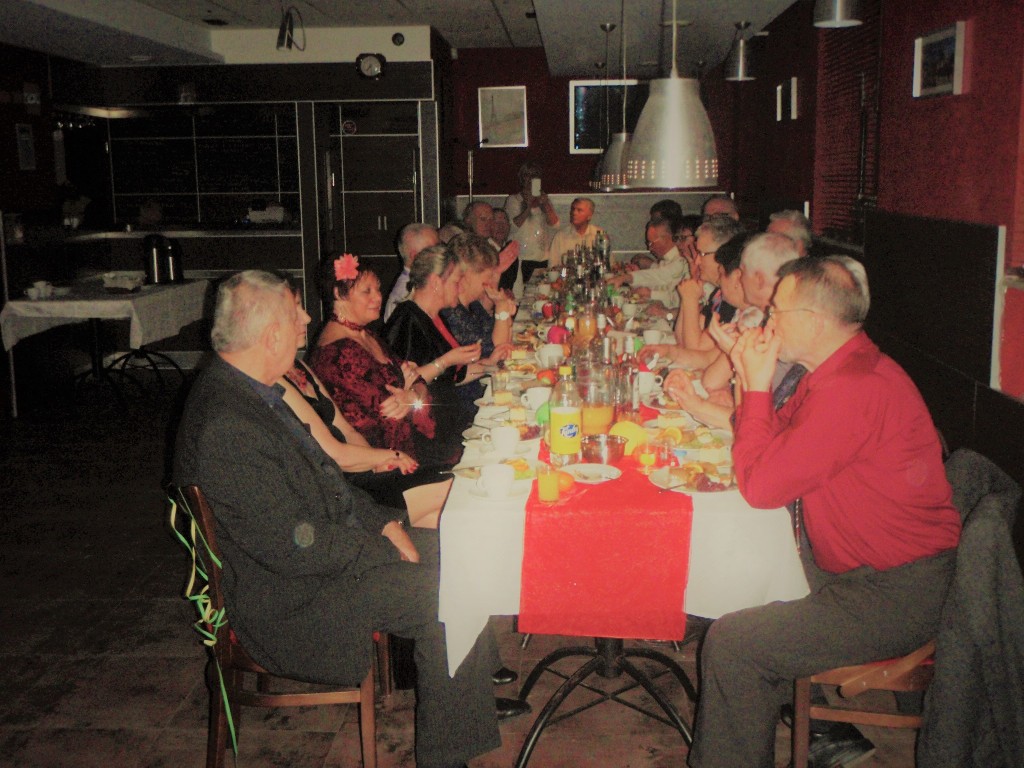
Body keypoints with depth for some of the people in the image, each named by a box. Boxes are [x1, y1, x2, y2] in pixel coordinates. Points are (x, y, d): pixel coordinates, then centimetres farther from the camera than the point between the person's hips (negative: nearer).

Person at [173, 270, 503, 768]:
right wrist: (385, 550, -15)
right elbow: (293, 546, -27)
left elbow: (321, 478, 14)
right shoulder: (226, 426, -28)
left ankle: (478, 684, 28)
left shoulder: (249, 392, 5)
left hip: (329, 546, 10)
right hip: (291, 601, -10)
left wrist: (382, 522, 2)